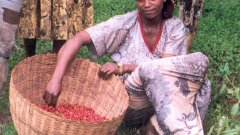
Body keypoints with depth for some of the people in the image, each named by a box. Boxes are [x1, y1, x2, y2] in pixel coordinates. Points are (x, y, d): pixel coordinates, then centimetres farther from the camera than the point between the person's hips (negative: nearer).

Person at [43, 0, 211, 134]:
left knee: (199, 61, -22)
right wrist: (56, 79, -32)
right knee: (151, 72, -33)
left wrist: (122, 67, -24)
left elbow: (166, 67, -15)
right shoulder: (125, 23, -10)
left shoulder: (175, 26, -1)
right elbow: (77, 39, -19)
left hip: (161, 100, 3)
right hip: (130, 102, -3)